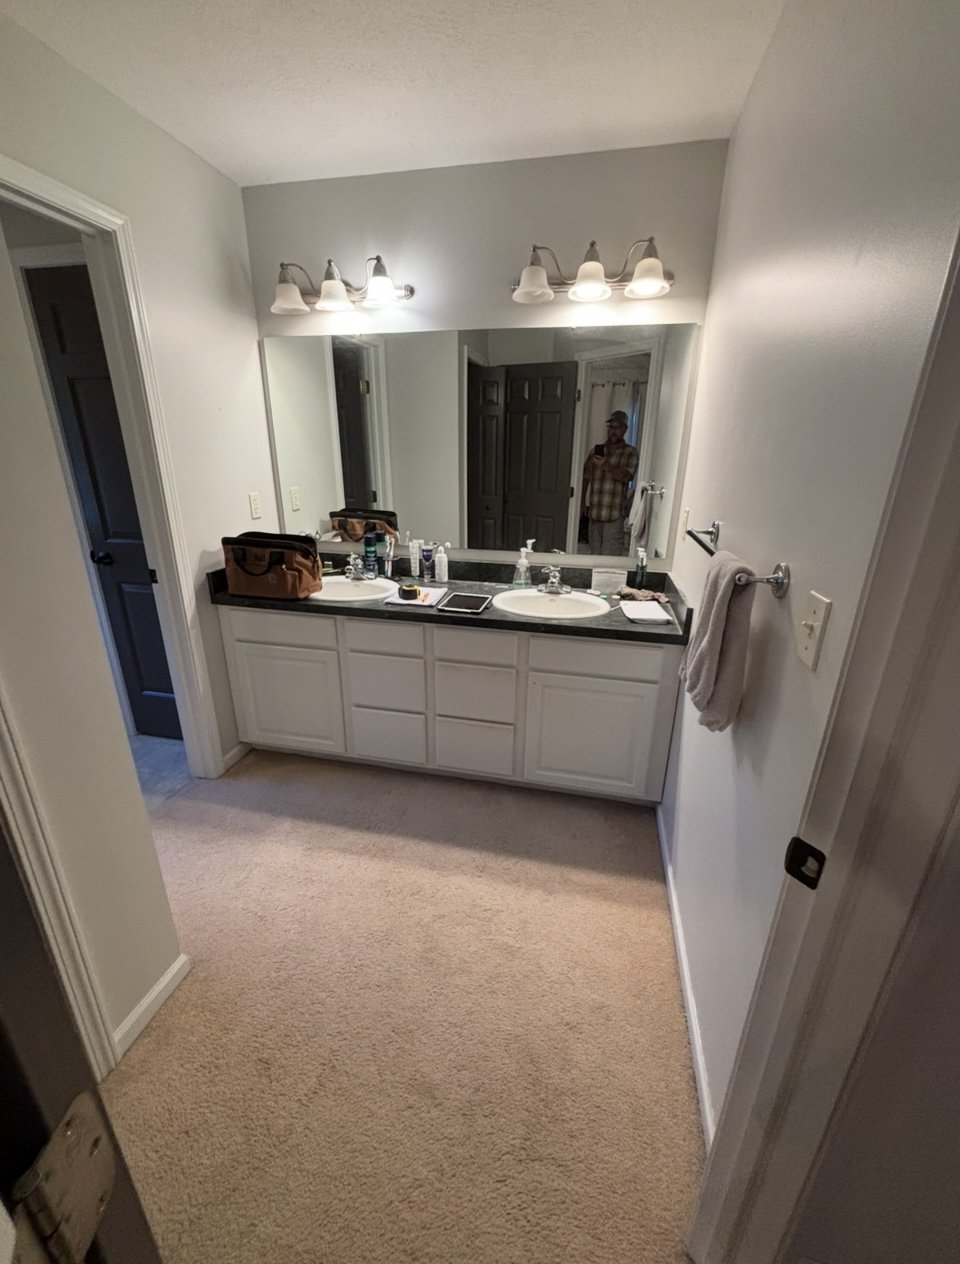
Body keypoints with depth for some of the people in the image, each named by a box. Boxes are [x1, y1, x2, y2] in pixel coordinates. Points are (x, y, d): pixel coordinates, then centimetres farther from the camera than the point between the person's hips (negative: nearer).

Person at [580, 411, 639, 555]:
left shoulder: (631, 453, 0)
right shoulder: (596, 451, 11)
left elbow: (626, 476, -16)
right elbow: (585, 478, 15)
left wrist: (607, 466, -32)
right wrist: (582, 502, 9)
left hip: (614, 514, -4)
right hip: (594, 512, 4)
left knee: (610, 556, -6)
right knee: (594, 552, 11)